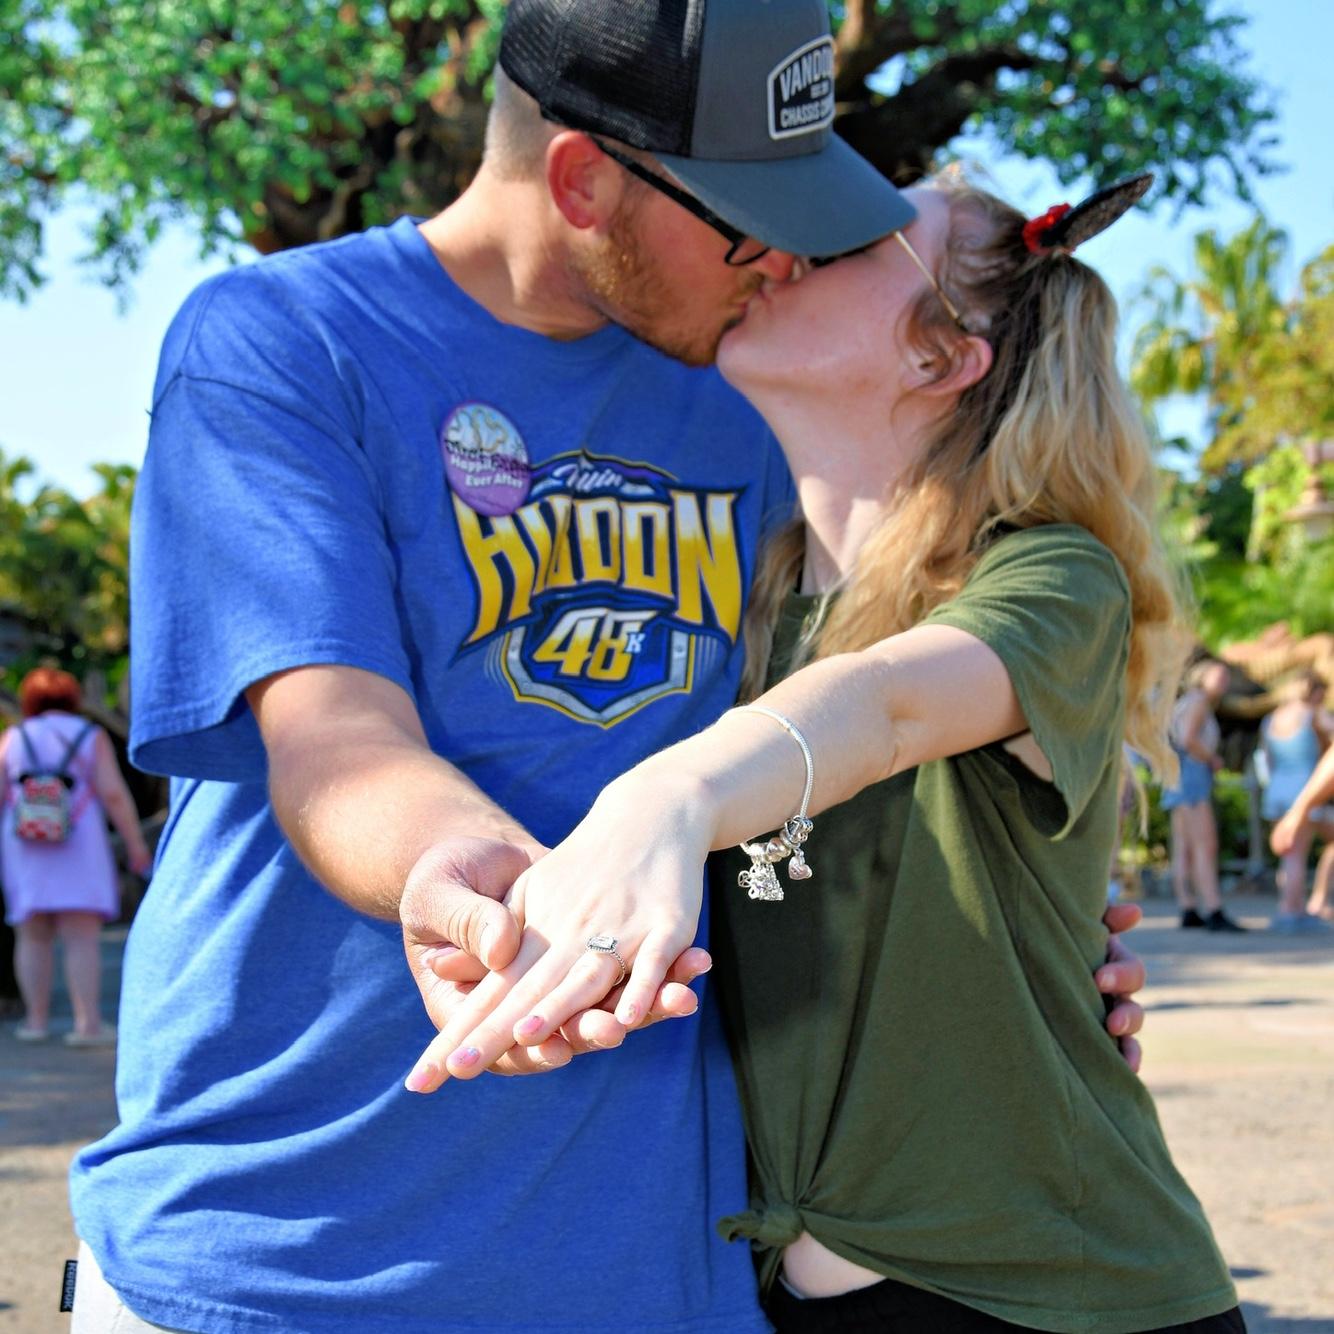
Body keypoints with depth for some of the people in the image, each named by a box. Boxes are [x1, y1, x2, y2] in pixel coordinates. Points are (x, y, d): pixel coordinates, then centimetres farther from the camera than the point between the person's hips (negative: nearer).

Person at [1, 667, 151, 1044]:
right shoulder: (90, 737, 2)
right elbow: (114, 793, -8)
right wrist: (135, 843, -4)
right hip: (78, 850, -2)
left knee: (33, 938, 11)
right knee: (83, 939, -4)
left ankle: (36, 1020, 10)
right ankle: (88, 1024, -10)